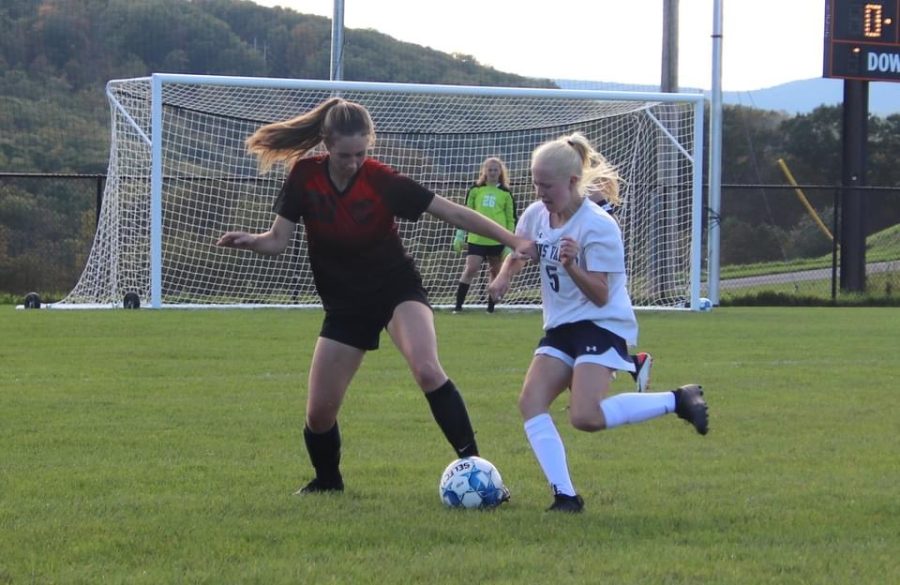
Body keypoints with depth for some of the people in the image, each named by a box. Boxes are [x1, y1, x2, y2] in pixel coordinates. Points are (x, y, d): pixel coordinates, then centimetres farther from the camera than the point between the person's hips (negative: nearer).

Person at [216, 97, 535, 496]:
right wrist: (248, 241, -28)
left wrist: (513, 240, -22)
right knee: (319, 410, 3)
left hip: (397, 290, -3)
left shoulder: (383, 181, -20)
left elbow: (455, 213, -17)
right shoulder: (304, 176, -12)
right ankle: (327, 480, 32)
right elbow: (278, 240, -6)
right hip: (345, 304, 3)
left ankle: (470, 460, -26)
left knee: (426, 369, -32)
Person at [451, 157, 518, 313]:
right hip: (476, 239, -1)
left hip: (497, 240, 1)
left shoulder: (505, 193, 4)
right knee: (470, 269, -11)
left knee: (496, 273, 8)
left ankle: (491, 307, 18)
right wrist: (460, 235, 8)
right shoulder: (475, 190, 5)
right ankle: (458, 305, -8)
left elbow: (511, 219, 6)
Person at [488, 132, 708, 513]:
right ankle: (565, 496, -13)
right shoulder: (536, 215, 3)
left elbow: (600, 296, -17)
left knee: (585, 417, -25)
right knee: (530, 403, -12)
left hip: (602, 325, -8)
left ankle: (677, 401, -8)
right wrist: (504, 276, 2)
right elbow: (518, 252, 24)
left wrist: (572, 266, -34)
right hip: (560, 327, 8)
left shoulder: (598, 227, -17)